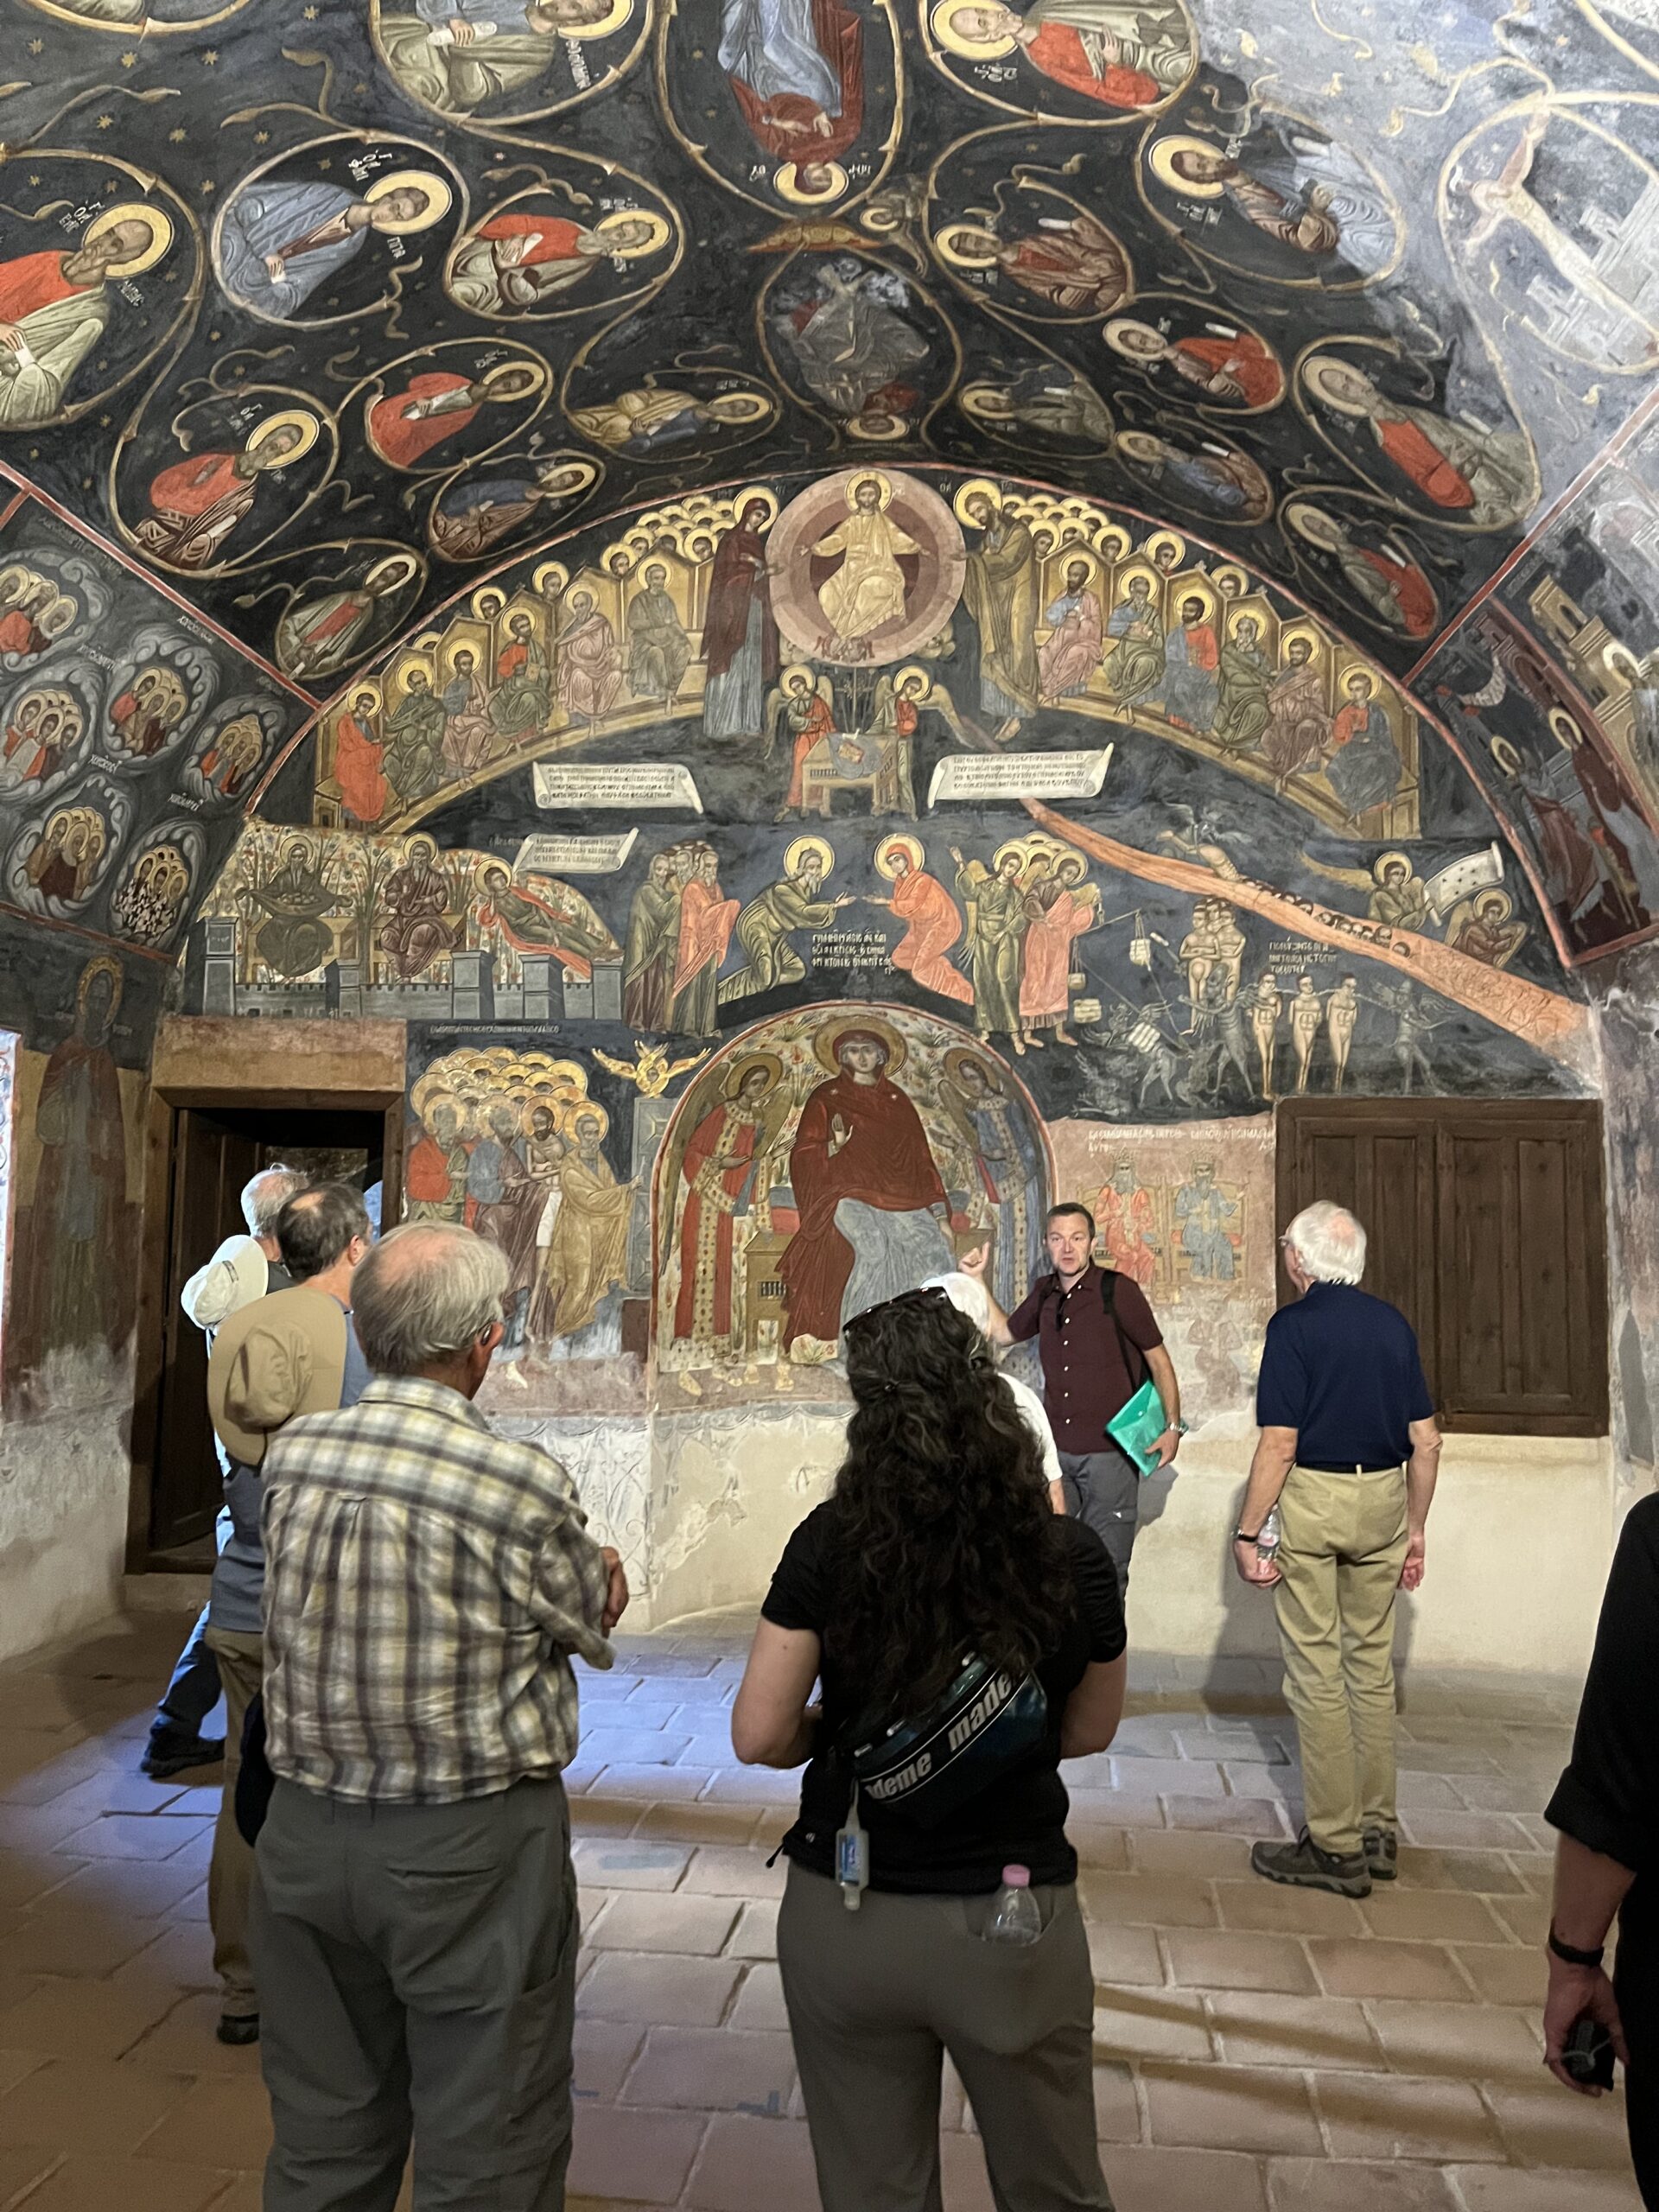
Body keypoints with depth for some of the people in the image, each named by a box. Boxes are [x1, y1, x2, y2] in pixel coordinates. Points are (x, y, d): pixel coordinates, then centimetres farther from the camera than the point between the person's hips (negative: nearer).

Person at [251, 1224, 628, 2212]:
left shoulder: (292, 1457, -6)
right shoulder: (526, 1483, -21)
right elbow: (594, 1631, -6)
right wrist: (604, 1568, 16)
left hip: (308, 1835, 5)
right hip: (471, 1849, -5)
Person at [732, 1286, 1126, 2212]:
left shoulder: (830, 1544, -17)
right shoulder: (1072, 1556, -14)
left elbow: (760, 1737, -12)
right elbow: (1089, 1731, 1)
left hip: (843, 1919, 0)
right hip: (1013, 1926, 0)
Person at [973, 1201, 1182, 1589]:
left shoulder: (1117, 1290, -10)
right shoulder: (1044, 1292, 6)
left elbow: (1158, 1358, -4)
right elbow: (1003, 1332, 22)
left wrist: (1173, 1426, -8)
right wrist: (976, 1281, 12)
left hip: (1109, 1453, -5)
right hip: (1056, 1450, 5)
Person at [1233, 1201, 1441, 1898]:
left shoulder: (1293, 1324, -10)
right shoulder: (1393, 1322, 6)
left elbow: (1279, 1445, -15)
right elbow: (1426, 1440, 8)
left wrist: (1247, 1532, -9)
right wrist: (1414, 1528, 17)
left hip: (1310, 1501, -6)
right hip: (1382, 1501, 6)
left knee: (1318, 1675, 2)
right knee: (1372, 1668, 15)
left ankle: (1336, 1847, 9)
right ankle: (1378, 1832, 25)